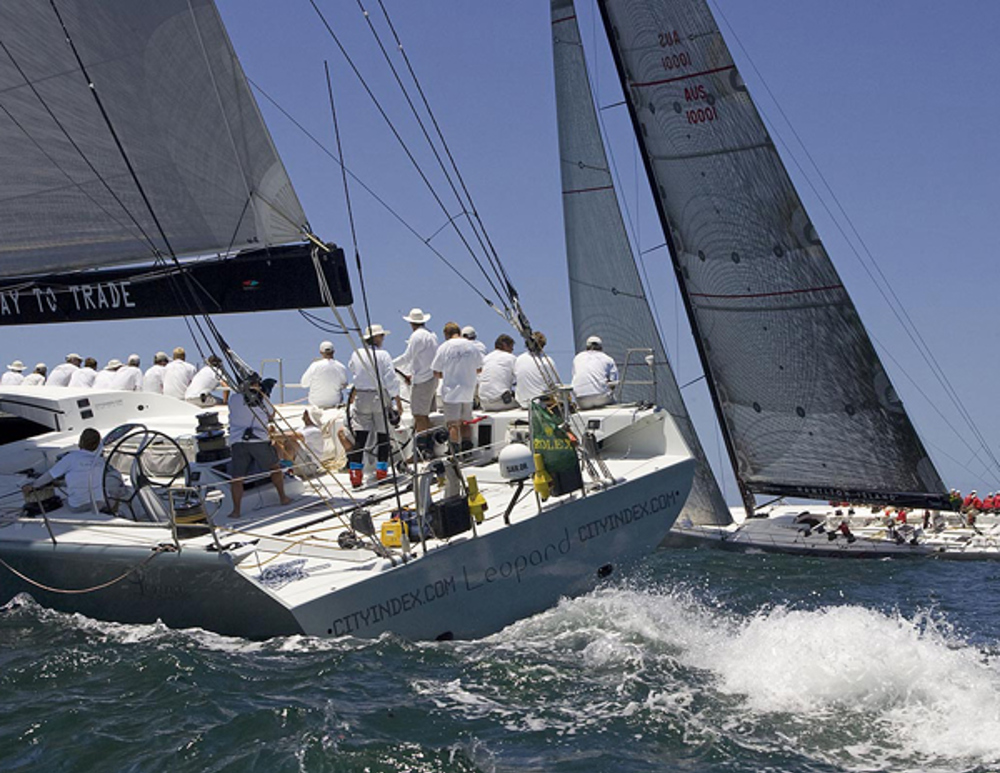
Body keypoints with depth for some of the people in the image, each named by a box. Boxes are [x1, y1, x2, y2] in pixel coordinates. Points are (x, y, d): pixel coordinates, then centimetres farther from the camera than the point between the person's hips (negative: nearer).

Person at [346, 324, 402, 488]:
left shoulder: (356, 354, 1)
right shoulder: (383, 355, -11)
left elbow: (351, 369, 20)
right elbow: (391, 380, -12)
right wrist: (397, 400, -6)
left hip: (361, 398, 4)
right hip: (380, 397, -4)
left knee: (360, 436, 5)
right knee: (383, 435, 6)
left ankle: (356, 475, 3)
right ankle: (381, 472, 5)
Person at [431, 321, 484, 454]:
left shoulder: (444, 348, -8)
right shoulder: (472, 346, 2)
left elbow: (436, 372, -3)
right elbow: (479, 369, 11)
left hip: (451, 392, -4)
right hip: (468, 392, 4)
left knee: (453, 424, -3)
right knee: (466, 423, 14)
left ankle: (456, 454, -9)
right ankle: (467, 452, 11)